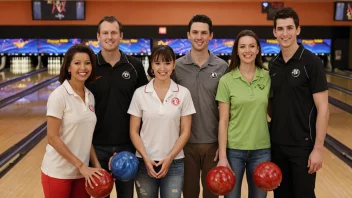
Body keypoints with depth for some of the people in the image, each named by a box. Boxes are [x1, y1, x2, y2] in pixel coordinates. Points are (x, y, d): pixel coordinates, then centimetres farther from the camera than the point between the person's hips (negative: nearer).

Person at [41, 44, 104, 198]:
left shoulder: (90, 96, 4)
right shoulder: (59, 96, -14)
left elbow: (87, 136, 9)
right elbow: (52, 138, -16)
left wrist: (96, 164, 0)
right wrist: (81, 165, -16)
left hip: (81, 172, 5)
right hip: (58, 172, -5)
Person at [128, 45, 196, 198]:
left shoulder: (183, 93, -1)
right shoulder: (140, 93, -1)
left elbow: (185, 132, -1)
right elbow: (134, 131, 0)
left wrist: (169, 158, -10)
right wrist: (146, 158, -11)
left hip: (174, 163, 0)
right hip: (145, 162, 0)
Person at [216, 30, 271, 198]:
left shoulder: (268, 77, 0)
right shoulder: (226, 80, -7)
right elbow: (223, 121, -7)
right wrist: (222, 156, -10)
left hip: (261, 149, 2)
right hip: (233, 149, -2)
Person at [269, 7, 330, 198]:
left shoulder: (311, 62, -11)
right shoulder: (273, 65, 6)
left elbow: (323, 109, -12)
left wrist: (318, 148, -15)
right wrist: (268, 137, 6)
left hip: (302, 145, -5)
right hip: (277, 144, 5)